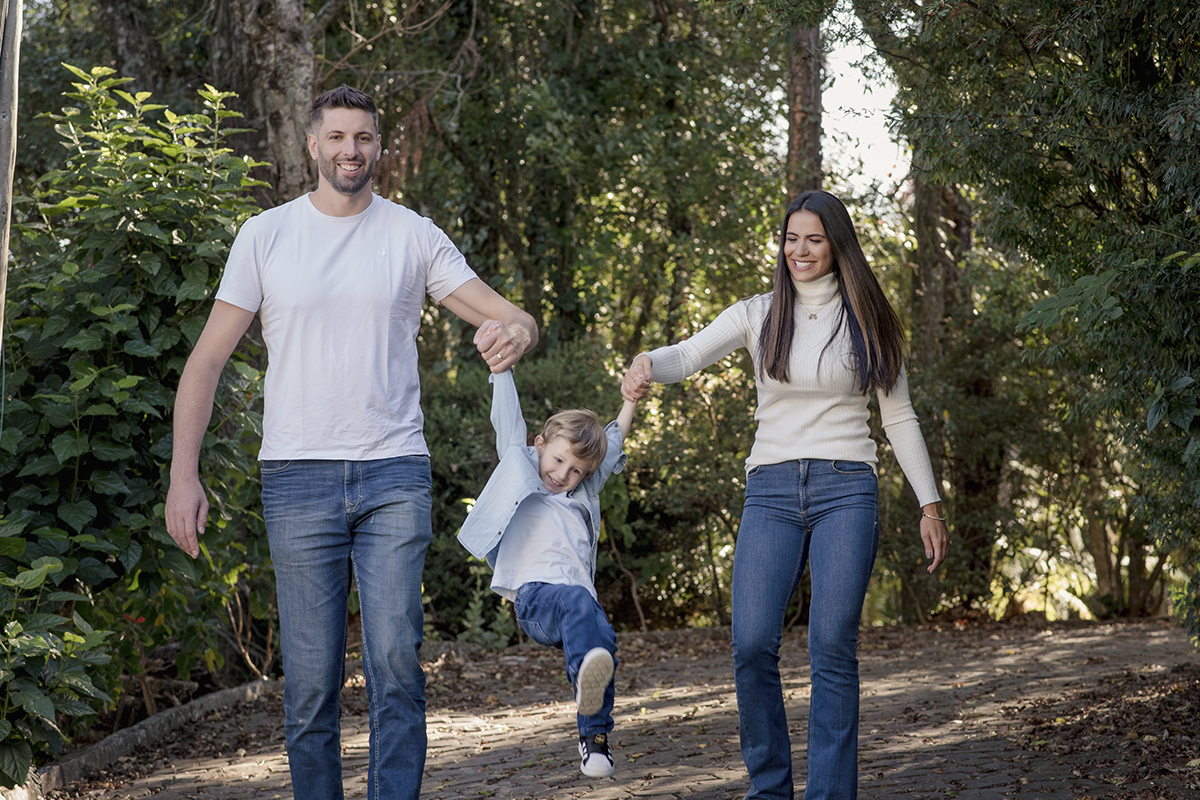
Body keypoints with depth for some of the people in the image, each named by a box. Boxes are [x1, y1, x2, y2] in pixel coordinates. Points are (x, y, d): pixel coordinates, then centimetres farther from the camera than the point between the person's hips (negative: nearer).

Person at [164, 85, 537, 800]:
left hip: (395, 477, 0)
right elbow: (207, 360, 6)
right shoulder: (266, 237, 5)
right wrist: (184, 473, -3)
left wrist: (516, 330, -21)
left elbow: (508, 315, 5)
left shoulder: (414, 236, 6)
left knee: (396, 663, -9)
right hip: (299, 479, 0)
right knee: (310, 677, 0)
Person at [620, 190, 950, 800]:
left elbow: (899, 418, 12)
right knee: (753, 645, -9)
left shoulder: (867, 321, 8)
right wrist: (647, 365, -32)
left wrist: (929, 504, 8)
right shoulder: (758, 315, 8)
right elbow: (689, 355, -8)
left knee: (833, 647, -8)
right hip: (771, 492, 1)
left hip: (845, 491, -1)